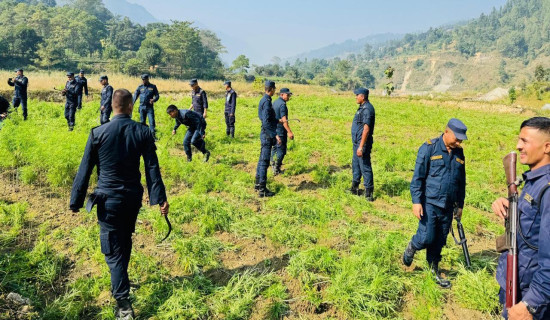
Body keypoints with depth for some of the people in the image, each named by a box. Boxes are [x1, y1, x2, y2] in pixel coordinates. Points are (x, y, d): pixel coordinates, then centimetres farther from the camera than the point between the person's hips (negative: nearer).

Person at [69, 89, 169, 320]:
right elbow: (153, 169, -7)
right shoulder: (143, 132, -6)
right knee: (125, 241, 24)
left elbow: (85, 170, -6)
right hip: (133, 197, 3)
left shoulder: (98, 133, -10)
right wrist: (160, 198, -4)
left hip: (108, 199, -3)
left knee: (113, 250, 1)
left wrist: (76, 202, 2)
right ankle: (120, 282, 45)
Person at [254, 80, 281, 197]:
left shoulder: (263, 100, 12)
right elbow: (266, 122, -27)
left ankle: (258, 184, 28)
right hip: (267, 135, -10)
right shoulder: (267, 102, -19)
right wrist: (275, 135, -28)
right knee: (265, 162, -5)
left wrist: (277, 121, 38)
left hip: (265, 134, 10)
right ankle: (262, 190, 0)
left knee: (262, 160, 17)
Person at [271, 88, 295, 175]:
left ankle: (273, 164, 33)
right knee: (281, 149, -2)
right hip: (280, 130, -9)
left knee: (275, 147, 21)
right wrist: (289, 132, -29)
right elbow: (284, 120, -26)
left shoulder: (275, 102, 11)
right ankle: (276, 169, -1)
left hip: (274, 129, 9)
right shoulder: (282, 104, -18)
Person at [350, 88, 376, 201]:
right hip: (357, 142, 11)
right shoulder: (362, 107, 13)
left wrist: (361, 146, -26)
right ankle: (354, 188, 33)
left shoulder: (367, 109, -18)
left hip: (362, 143, -11)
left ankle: (369, 193, 3)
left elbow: (366, 129, -24)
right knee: (355, 165, 19)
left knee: (365, 167, -5)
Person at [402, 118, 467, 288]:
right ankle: (411, 247, 24)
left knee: (439, 242, 12)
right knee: (426, 238, -8)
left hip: (447, 207, 5)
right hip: (429, 203, -5)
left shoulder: (459, 153, 9)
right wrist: (416, 201, -15)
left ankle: (434, 271, 28)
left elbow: (461, 182, 18)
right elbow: (418, 177, -10)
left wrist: (460, 205, 19)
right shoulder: (429, 148, -8)